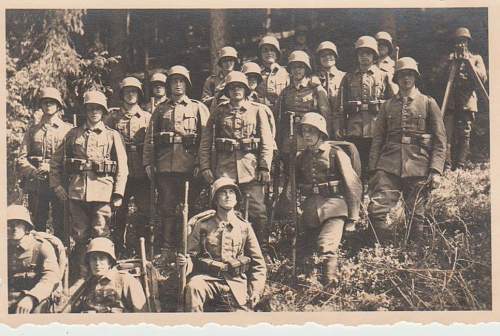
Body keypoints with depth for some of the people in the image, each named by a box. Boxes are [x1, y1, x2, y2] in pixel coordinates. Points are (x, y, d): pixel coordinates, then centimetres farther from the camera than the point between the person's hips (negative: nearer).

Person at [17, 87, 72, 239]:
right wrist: (34, 172, -12)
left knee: (60, 225, -2)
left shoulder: (68, 130, 8)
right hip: (36, 185, 2)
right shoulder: (32, 131, 15)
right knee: (37, 224, 6)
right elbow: (21, 158, 8)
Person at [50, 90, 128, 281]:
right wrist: (57, 185, 6)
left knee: (100, 236, -3)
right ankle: (80, 276, 14)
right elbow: (56, 161, 16)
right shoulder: (73, 134, 13)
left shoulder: (113, 136, 9)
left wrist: (118, 194, -3)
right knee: (80, 236, 5)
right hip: (77, 192, 2)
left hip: (102, 192, -2)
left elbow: (122, 167, 5)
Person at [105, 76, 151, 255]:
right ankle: (119, 250, 16)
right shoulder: (113, 117, 7)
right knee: (119, 213, 6)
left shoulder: (147, 118, 9)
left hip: (142, 174, 0)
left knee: (144, 212, -1)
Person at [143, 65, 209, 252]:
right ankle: (166, 247, 12)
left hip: (189, 167, -2)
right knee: (167, 208, 5)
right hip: (165, 167, 2)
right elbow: (150, 138, 11)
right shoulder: (161, 109, 14)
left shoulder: (198, 108, 6)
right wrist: (148, 162, 1)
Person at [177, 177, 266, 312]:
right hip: (207, 277, 0)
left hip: (236, 281, 0)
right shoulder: (203, 225, 4)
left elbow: (258, 263, 11)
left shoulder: (244, 226, 7)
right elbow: (192, 256, 8)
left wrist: (255, 291, -1)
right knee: (193, 287, -33)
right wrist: (185, 263, -17)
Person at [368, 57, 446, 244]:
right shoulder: (388, 106, 16)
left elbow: (440, 141, 5)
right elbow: (377, 139, 14)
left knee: (416, 218, 2)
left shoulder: (428, 103, 9)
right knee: (376, 210, -13)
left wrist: (436, 171, -6)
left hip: (418, 168, -1)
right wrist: (372, 170, 5)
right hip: (388, 167, 2)